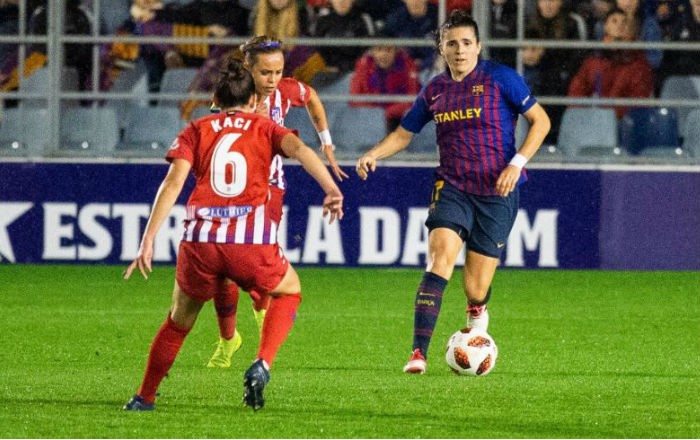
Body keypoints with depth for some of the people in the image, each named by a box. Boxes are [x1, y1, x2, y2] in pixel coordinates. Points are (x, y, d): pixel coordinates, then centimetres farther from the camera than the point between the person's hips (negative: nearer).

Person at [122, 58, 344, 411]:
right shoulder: (264, 128, 17)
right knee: (289, 290, 27)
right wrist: (331, 189, -17)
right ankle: (261, 365, 6)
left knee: (180, 319, 24)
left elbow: (173, 182, 2)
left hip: (200, 241, 1)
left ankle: (144, 398, 29)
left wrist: (148, 240, -3)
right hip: (251, 238, -1)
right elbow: (298, 148, -5)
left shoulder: (196, 131, 17)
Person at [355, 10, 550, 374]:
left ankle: (476, 316, 40)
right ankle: (419, 352, -26)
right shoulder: (435, 91, 8)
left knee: (476, 289, 0)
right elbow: (404, 133, 20)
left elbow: (540, 120, 0)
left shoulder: (500, 78, -4)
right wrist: (373, 154, 0)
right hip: (451, 189, 2)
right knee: (440, 258, -23)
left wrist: (517, 164, -12)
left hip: (497, 192, -2)